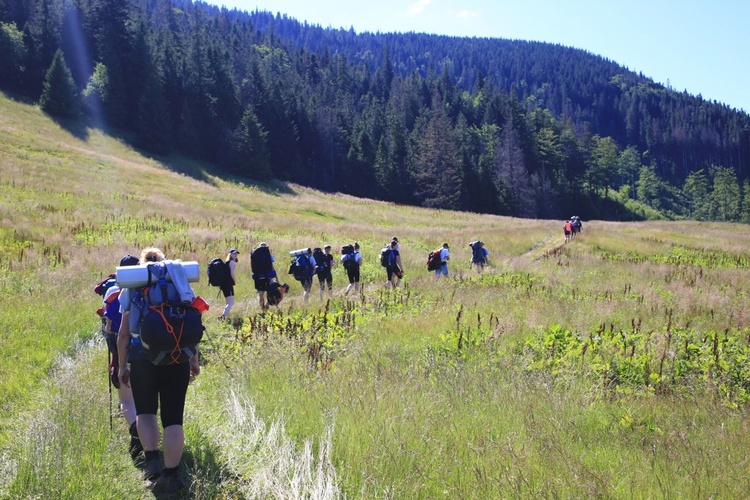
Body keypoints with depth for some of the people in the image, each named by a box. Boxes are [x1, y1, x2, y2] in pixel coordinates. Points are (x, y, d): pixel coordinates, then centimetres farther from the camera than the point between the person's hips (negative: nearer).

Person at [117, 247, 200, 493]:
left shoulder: (132, 288, 6)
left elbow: (124, 332, 4)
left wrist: (122, 365, 12)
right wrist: (194, 359, 12)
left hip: (142, 359, 0)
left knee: (145, 411, 21)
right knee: (173, 418, 6)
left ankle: (151, 460, 6)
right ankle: (171, 474, 9)